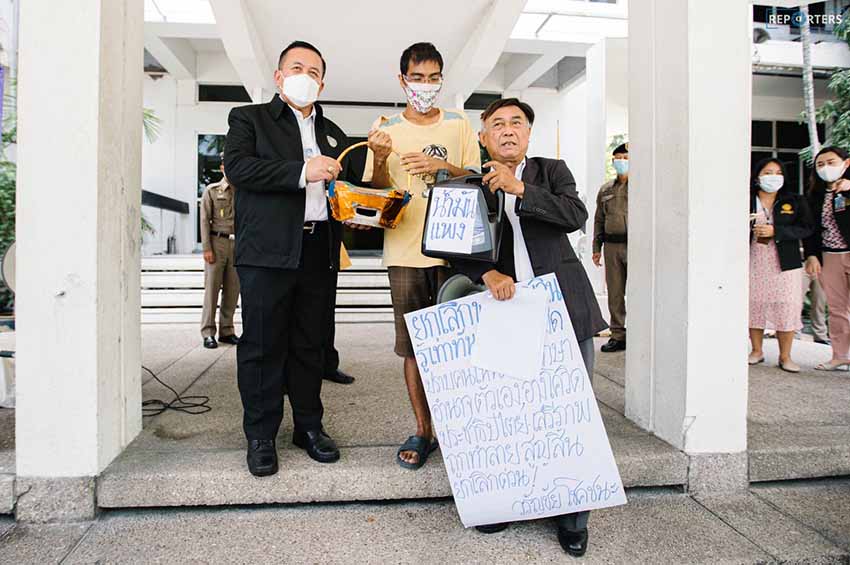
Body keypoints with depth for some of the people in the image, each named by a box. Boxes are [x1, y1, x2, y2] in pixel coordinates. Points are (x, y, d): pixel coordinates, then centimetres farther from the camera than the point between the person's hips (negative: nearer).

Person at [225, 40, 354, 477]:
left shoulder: (333, 134, 23)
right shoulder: (249, 118, 8)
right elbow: (236, 166, -9)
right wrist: (302, 172, -19)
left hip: (320, 250, 5)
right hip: (267, 250, -4)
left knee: (311, 344, 10)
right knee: (263, 344, 1)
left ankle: (309, 426, 23)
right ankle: (260, 436, 15)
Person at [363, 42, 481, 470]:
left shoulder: (459, 124, 11)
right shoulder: (385, 128, 10)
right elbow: (376, 190, 8)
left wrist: (442, 166, -11)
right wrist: (380, 159, -12)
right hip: (405, 249, 0)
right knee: (414, 344, 3)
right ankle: (423, 430, 15)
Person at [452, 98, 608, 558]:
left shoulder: (552, 170, 13)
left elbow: (575, 216, -6)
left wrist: (518, 189, -14)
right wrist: (489, 275, -13)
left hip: (562, 305, 0)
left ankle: (573, 517, 14)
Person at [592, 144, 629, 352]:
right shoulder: (605, 190, 16)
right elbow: (599, 220, 17)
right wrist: (596, 247, 13)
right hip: (611, 245, 4)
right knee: (615, 293, 7)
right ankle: (618, 335, 16)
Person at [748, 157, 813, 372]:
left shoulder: (795, 201, 6)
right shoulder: (747, 201, 4)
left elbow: (806, 229, -3)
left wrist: (775, 231, -14)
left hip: (785, 264, 0)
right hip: (754, 263, 0)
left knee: (786, 308, -1)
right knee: (753, 306, 4)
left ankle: (785, 356, 10)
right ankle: (757, 351, 19)